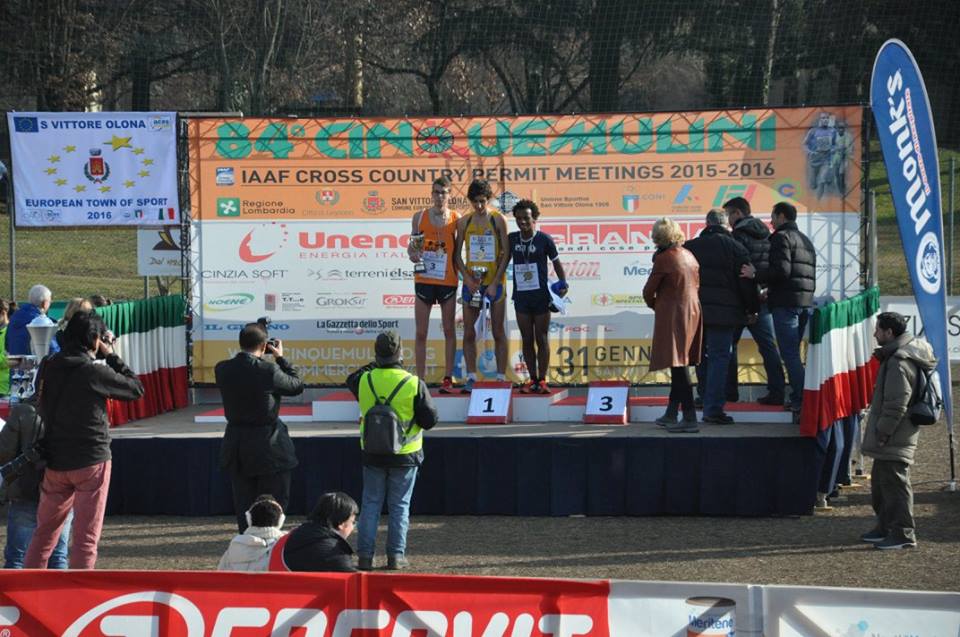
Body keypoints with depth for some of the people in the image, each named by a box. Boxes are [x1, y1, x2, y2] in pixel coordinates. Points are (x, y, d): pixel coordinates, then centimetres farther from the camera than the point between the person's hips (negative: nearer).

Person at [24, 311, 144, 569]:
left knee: (45, 531, 16)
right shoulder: (95, 372, -16)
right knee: (86, 536, 2)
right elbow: (136, 388, -7)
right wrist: (111, 357, 2)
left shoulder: (48, 367, -1)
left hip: (55, 462, 5)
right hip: (91, 461, -5)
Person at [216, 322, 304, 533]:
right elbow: (297, 386, -3)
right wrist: (280, 358, 5)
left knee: (244, 508, 12)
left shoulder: (222, 370, -4)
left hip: (236, 448, 5)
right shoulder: (268, 371, -19)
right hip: (268, 449, -5)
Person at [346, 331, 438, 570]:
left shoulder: (364, 380, -6)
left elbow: (351, 379, 20)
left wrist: (375, 365, 20)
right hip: (405, 455, -2)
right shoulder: (414, 384, -14)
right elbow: (430, 420, -9)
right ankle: (396, 556, 7)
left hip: (373, 454, 2)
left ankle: (365, 555, 6)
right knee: (399, 506, 8)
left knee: (370, 504, 10)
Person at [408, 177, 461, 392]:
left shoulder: (456, 219, 1)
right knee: (421, 333, 1)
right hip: (424, 280, 1)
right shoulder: (420, 217, 3)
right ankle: (420, 380, 4)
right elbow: (412, 245, 10)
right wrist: (412, 253, -12)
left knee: (449, 331, 4)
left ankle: (448, 378, 9)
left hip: (448, 280, -1)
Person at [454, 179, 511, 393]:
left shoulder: (497, 220, -1)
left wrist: (495, 283, -10)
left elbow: (506, 253, -4)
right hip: (471, 283, 2)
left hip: (494, 282, -2)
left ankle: (501, 378, 4)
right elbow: (457, 254, 7)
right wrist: (468, 279, -7)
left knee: (498, 333, 2)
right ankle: (471, 378, 6)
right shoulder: (464, 222, 6)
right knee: (469, 333, 1)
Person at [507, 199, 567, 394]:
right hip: (521, 296, 3)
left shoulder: (544, 239, -6)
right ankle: (532, 379, 13)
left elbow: (556, 262, 4)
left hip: (541, 296, -3)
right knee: (527, 340, 6)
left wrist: (563, 283, -7)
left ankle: (542, 380, 7)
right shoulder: (512, 239, 3)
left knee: (541, 339, 2)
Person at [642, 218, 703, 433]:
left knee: (678, 366, -9)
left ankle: (690, 418, -14)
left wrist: (654, 305, 14)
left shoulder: (664, 258, -13)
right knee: (680, 365, 14)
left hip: (672, 315, -8)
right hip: (693, 312, 8)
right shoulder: (689, 256, 10)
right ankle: (671, 414, 22)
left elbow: (648, 291, -8)